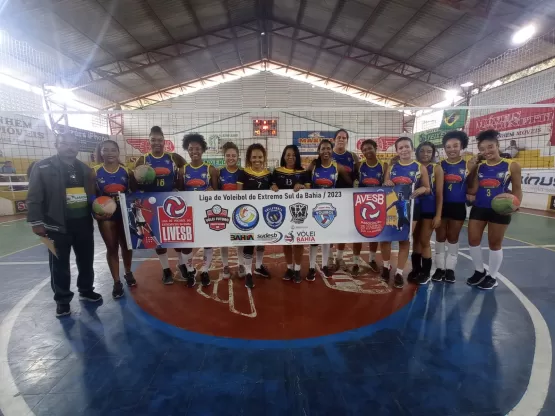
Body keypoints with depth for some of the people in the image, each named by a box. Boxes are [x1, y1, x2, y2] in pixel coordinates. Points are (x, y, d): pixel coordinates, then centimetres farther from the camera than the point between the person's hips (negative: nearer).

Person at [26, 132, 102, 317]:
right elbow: (34, 197, -6)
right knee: (60, 264, 7)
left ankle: (86, 290, 34)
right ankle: (62, 300, 23)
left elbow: (93, 195, 16)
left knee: (86, 260, 15)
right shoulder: (43, 167, -4)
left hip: (84, 223, 4)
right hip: (58, 225, -4)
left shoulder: (85, 169, 11)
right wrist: (36, 222, -10)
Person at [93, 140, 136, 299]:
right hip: (106, 215, -1)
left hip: (125, 213, 1)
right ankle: (117, 282, 18)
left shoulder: (126, 171, -1)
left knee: (126, 245, 14)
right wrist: (95, 212, -15)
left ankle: (128, 273, 37)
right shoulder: (95, 172, -4)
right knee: (112, 248, 8)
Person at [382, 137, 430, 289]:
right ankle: (386, 265, 26)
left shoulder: (420, 168, 1)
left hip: (409, 208, -2)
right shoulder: (391, 167, 8)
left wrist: (421, 189, -17)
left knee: (405, 239, 6)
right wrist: (386, 184, -8)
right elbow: (384, 186, 14)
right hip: (390, 206, 2)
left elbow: (427, 189, 6)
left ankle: (399, 272, 18)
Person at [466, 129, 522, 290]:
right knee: (473, 241, 7)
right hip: (478, 209, 3)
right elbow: (473, 190, 1)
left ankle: (492, 277, 26)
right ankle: (479, 272, 28)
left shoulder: (512, 166, -3)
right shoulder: (478, 167, 4)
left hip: (500, 210, -3)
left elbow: (517, 190, 0)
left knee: (495, 243, 9)